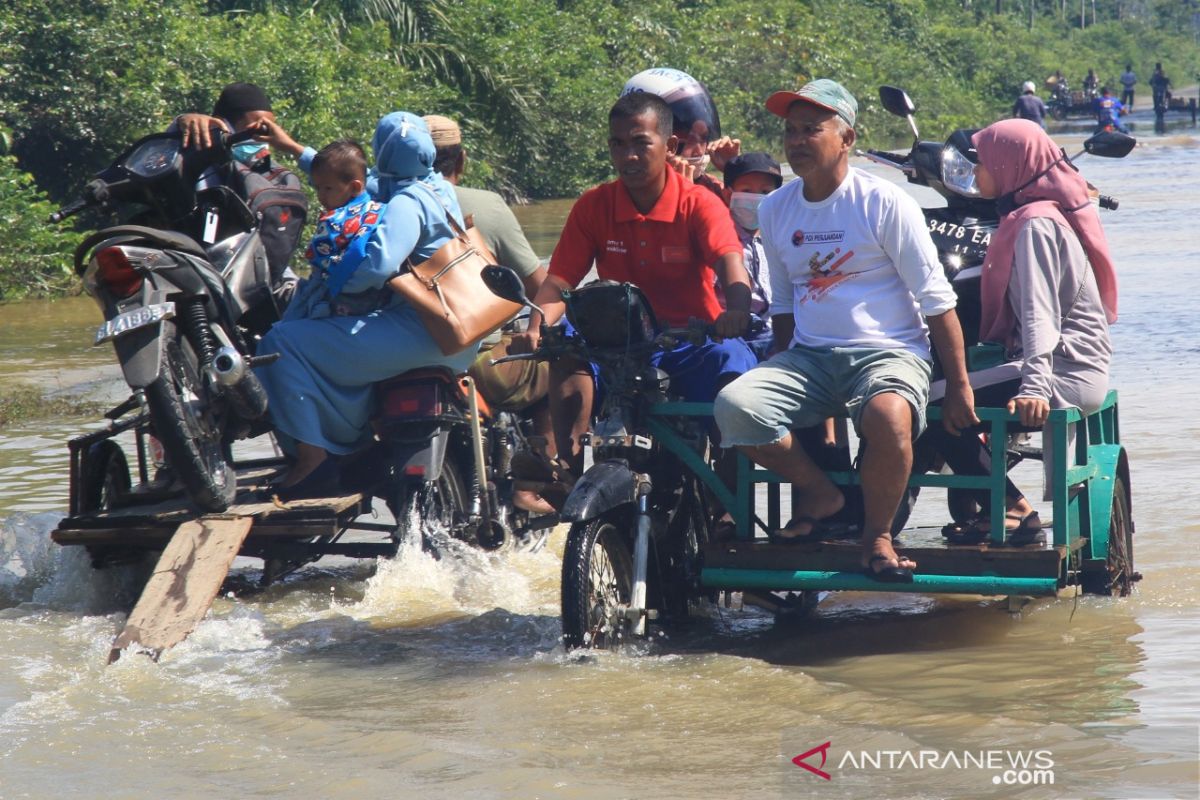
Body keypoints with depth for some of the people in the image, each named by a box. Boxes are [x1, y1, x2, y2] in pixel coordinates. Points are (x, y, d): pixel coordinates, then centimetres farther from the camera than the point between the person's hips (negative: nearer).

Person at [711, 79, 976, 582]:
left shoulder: (885, 203, -5)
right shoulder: (774, 210, 10)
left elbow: (937, 301, -4)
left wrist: (959, 388, -7)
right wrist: (785, 382, 17)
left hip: (889, 351, -4)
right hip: (808, 355, 5)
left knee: (888, 417, -40)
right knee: (733, 407, -25)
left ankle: (877, 535, -11)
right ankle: (819, 494, 1)